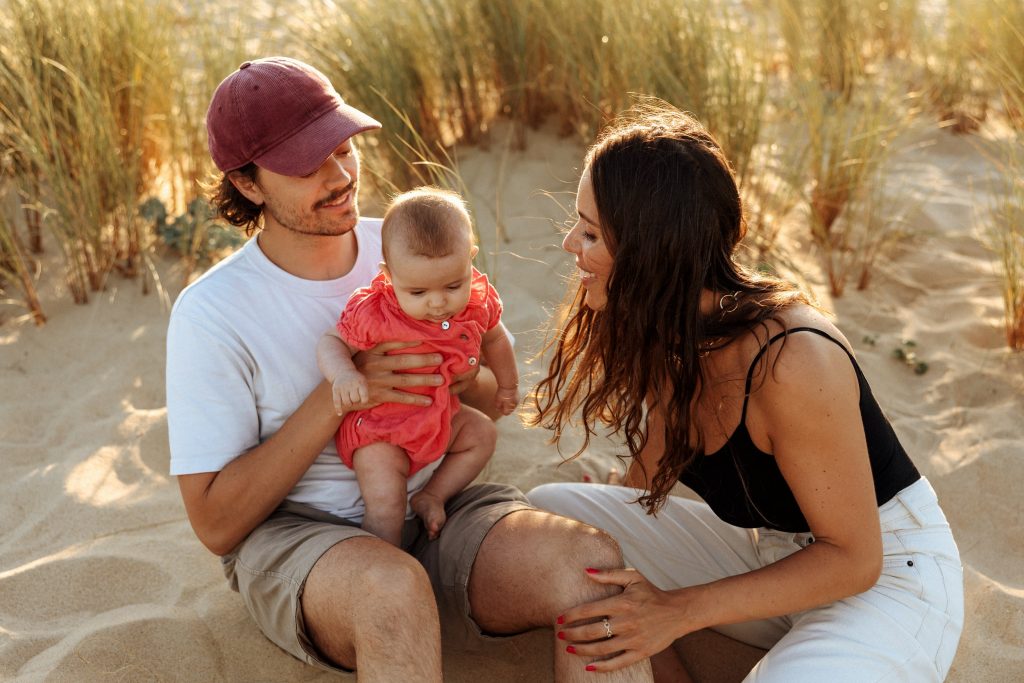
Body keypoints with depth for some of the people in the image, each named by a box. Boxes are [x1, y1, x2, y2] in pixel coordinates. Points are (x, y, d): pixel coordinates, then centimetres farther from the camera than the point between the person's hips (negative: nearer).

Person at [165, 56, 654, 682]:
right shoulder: (212, 313, -10)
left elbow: (496, 393, 16)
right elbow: (217, 524, -11)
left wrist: (464, 379, -11)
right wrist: (339, 394, -20)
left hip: (434, 513, 4)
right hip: (294, 536, -4)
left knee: (591, 560, -27)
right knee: (393, 589, -41)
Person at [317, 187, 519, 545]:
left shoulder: (479, 301, -12)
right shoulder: (372, 313, -28)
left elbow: (494, 339, 10)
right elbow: (332, 342, -13)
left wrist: (507, 385, 27)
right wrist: (343, 375, -36)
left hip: (440, 417, 6)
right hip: (379, 431, -6)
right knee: (385, 507, -15)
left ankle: (431, 496, 16)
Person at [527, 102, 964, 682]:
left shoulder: (792, 362, -32)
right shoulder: (663, 331, -9)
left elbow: (852, 558, -22)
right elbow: (645, 485, 3)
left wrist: (679, 611, -28)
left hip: (887, 571, -7)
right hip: (766, 548, 7)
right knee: (550, 507, -7)